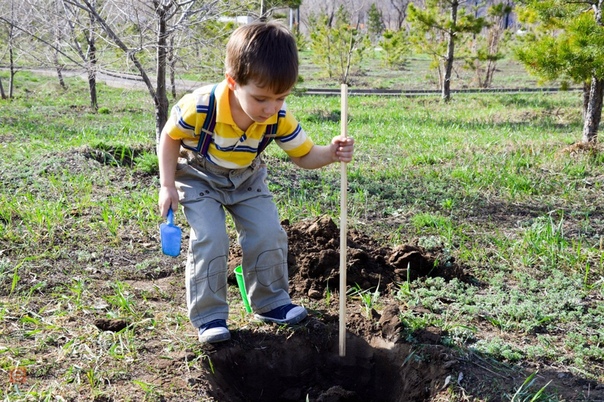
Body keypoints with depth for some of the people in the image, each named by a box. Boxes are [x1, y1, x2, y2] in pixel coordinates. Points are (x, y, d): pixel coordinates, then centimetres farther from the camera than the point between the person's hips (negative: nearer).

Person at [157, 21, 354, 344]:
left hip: (246, 180, 4)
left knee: (269, 234, -5)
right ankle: (208, 316, -2)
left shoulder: (280, 118, -24)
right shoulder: (200, 107, -34)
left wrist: (331, 153, -34)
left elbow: (304, 155, -12)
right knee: (210, 240, -18)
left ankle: (271, 302, 17)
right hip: (199, 178, -3)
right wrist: (168, 186, -19)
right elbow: (170, 137, -15)